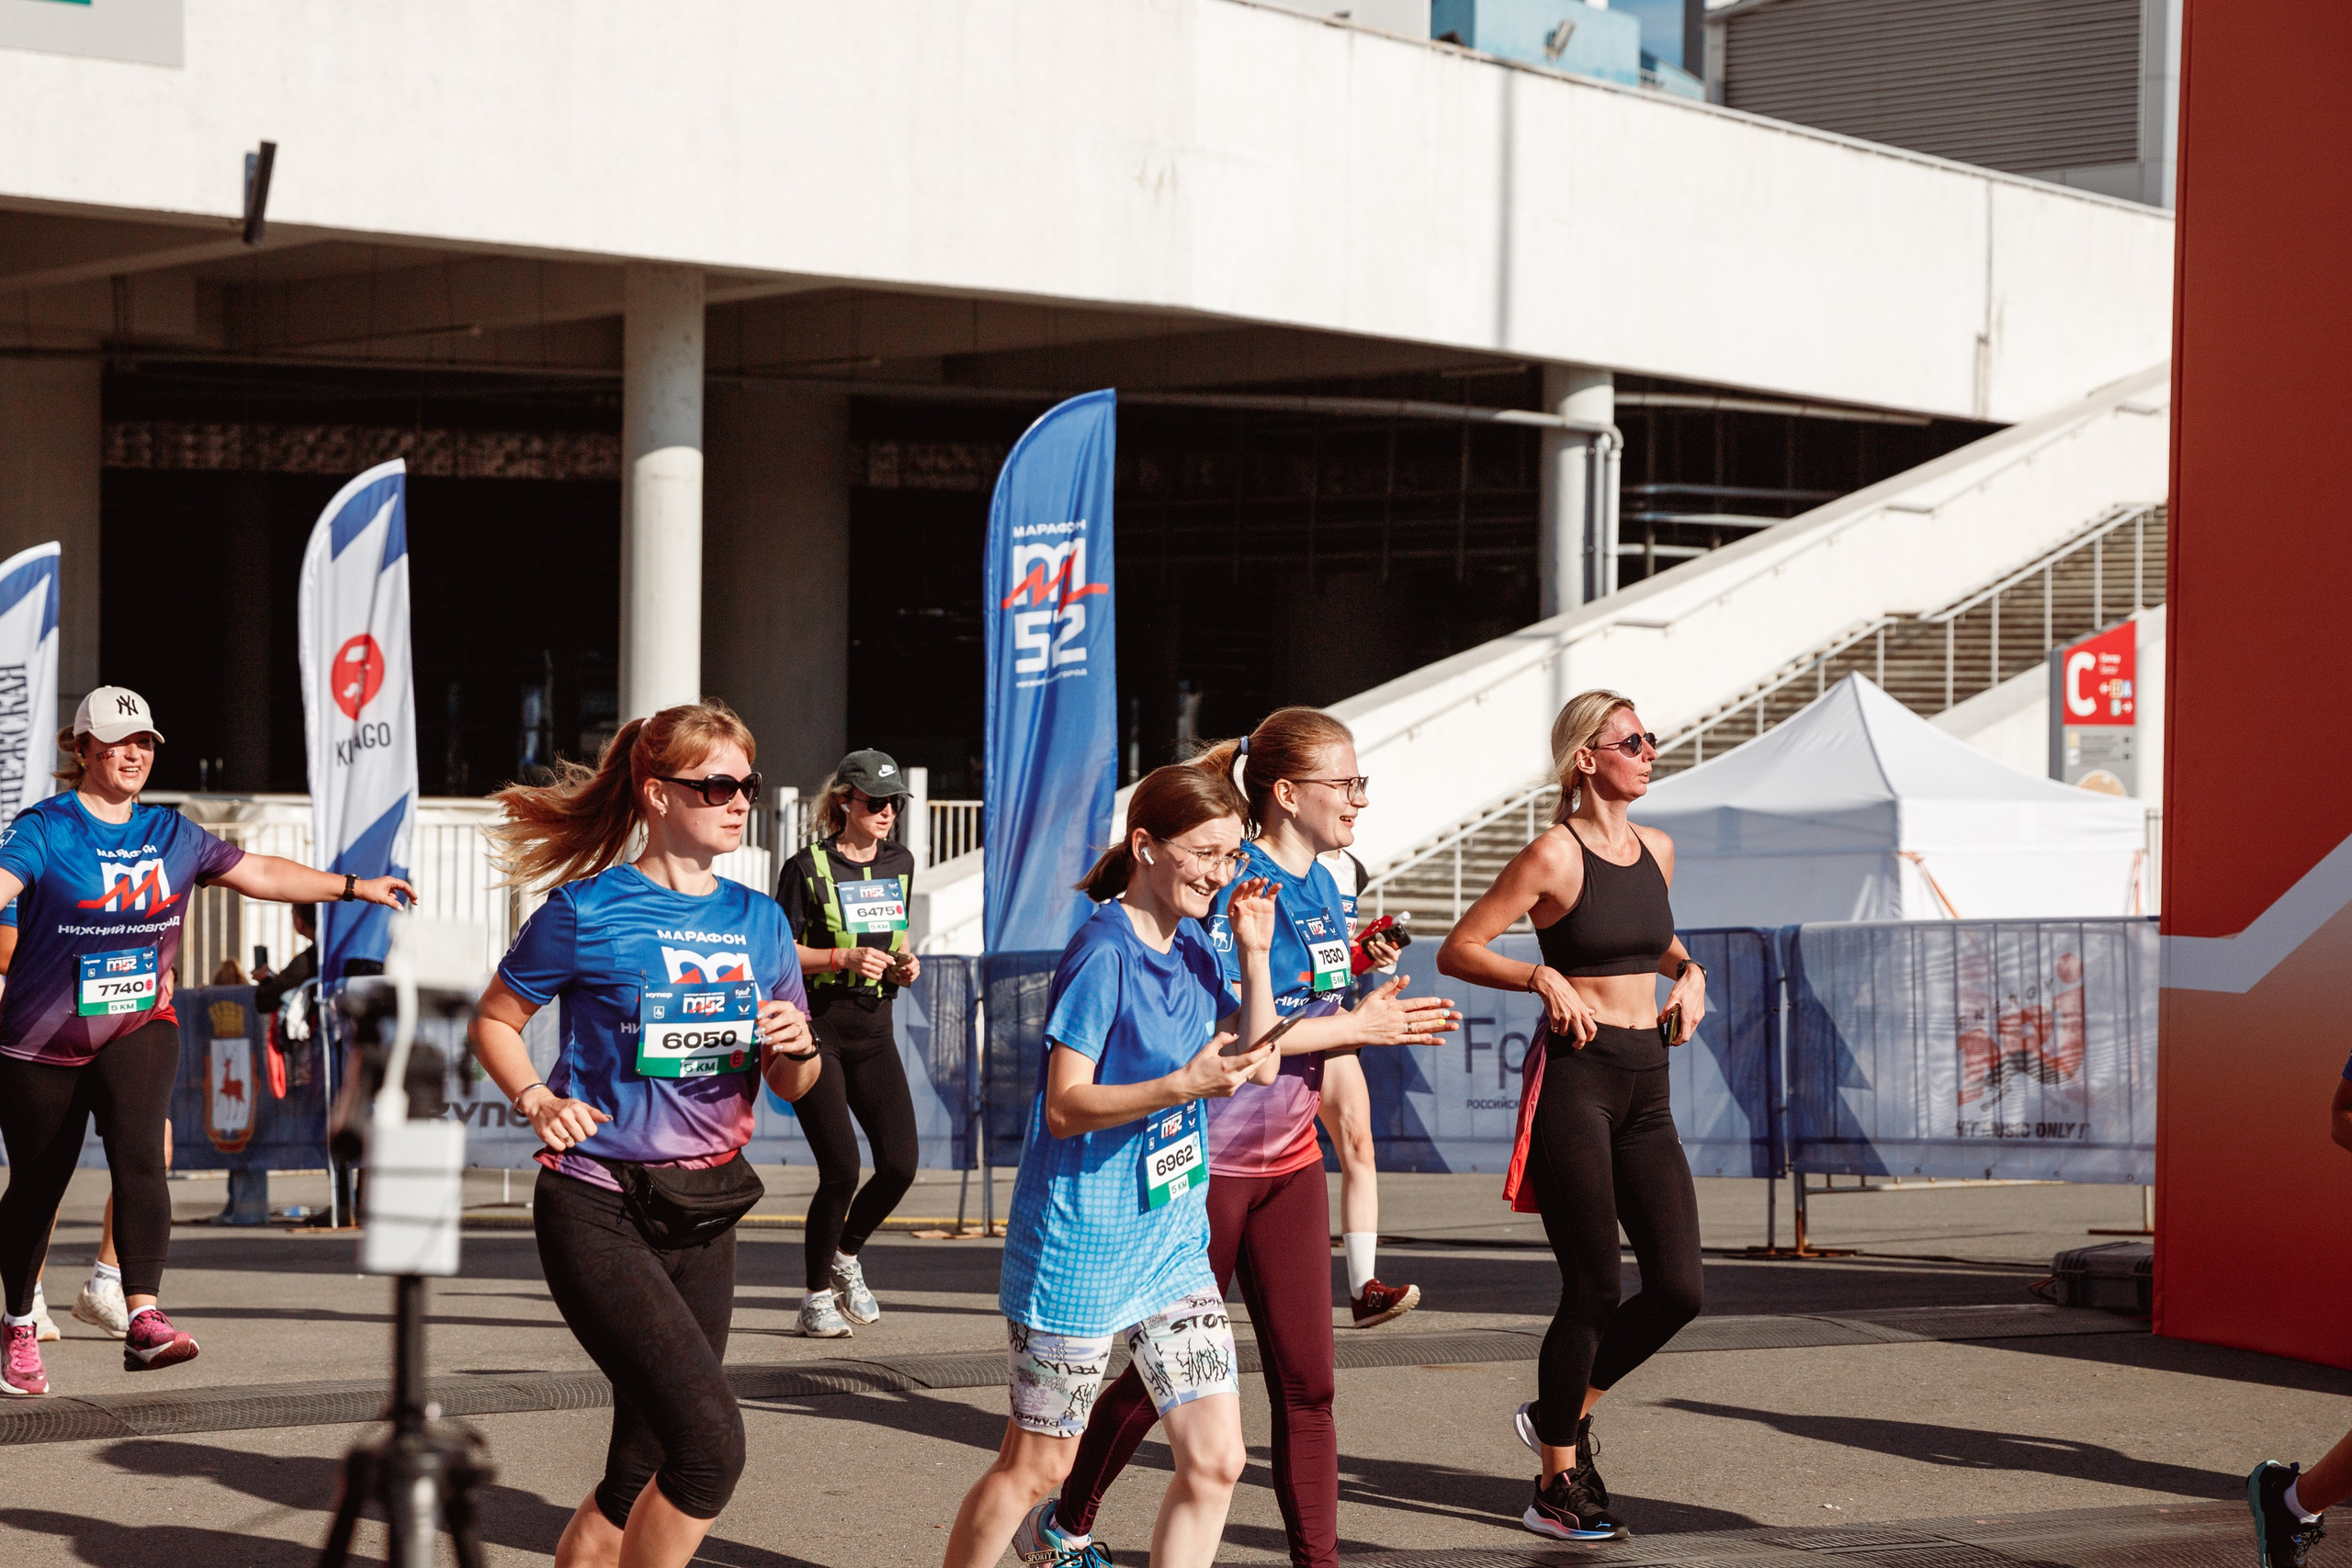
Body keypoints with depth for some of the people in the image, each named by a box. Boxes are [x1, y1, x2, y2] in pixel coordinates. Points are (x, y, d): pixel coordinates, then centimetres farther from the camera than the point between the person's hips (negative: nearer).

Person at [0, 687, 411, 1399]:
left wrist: (355, 887, 18)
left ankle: (144, 1319, -33)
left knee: (139, 1154, -22)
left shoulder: (171, 834, 8)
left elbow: (260, 872, 18)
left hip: (140, 1027, 2)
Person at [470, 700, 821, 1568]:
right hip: (599, 1211, -6)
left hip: (703, 1217, 6)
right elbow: (494, 1020, 6)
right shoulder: (586, 912, -6)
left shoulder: (760, 921, 9)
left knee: (641, 1475, 8)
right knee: (710, 1441, -20)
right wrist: (536, 1100, -11)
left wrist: (796, 1047, -7)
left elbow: (793, 1086, 15)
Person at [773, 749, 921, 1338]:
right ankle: (817, 1296, 6)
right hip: (817, 1030, -6)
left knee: (901, 1163, -5)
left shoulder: (900, 863, 10)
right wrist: (844, 959, -20)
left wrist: (904, 964, 1)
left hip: (873, 1033, 6)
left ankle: (846, 1256, 23)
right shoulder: (808, 868, -7)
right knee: (841, 1167, -11)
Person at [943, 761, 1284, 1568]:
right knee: (1036, 1465, 3)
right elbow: (1065, 1107, -19)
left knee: (1216, 1459, 1)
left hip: (1172, 1241, 7)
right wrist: (1185, 1086, -30)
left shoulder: (1191, 946, 7)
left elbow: (1258, 1065, 11)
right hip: (1081, 1245, -7)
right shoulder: (1103, 954, -16)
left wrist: (1254, 956, -1)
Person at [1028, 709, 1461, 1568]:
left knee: (1307, 1381, 2)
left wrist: (1376, 1016, -4)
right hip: (1203, 1164, -7)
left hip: (1287, 1162, 7)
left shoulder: (1323, 890, 8)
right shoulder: (1230, 886, -17)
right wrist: (1354, 1026, -19)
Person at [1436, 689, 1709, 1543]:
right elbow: (1458, 950, -9)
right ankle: (1557, 1484, 12)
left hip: (1646, 1086, 7)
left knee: (1678, 1287, 0)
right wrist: (1544, 976, -21)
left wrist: (1688, 973, 12)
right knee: (1593, 1290, -3)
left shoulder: (1656, 850, 11)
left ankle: (1562, 1413, 22)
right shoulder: (1554, 856, -9)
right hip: (1574, 1078, -7)